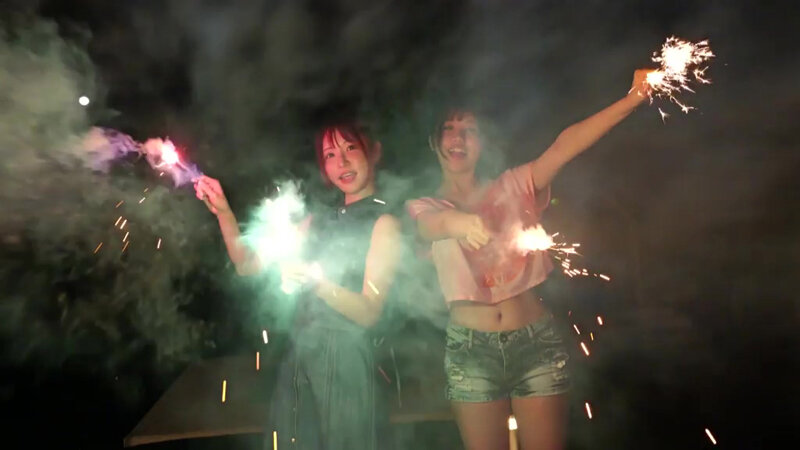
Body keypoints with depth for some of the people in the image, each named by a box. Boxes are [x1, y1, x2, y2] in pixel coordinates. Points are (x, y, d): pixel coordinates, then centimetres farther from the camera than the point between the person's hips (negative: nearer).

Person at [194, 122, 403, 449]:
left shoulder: (383, 223, -6)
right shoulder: (319, 223, 13)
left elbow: (369, 312, -14)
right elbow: (248, 265, 10)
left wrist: (317, 283, -30)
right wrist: (224, 212, -3)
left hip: (343, 358, -6)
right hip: (298, 356, 6)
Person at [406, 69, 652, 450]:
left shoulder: (512, 187, 6)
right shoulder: (424, 207, 5)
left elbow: (566, 144, -9)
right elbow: (432, 225, -20)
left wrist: (631, 99, -23)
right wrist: (458, 222, -45)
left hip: (536, 340, 1)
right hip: (471, 348, 0)